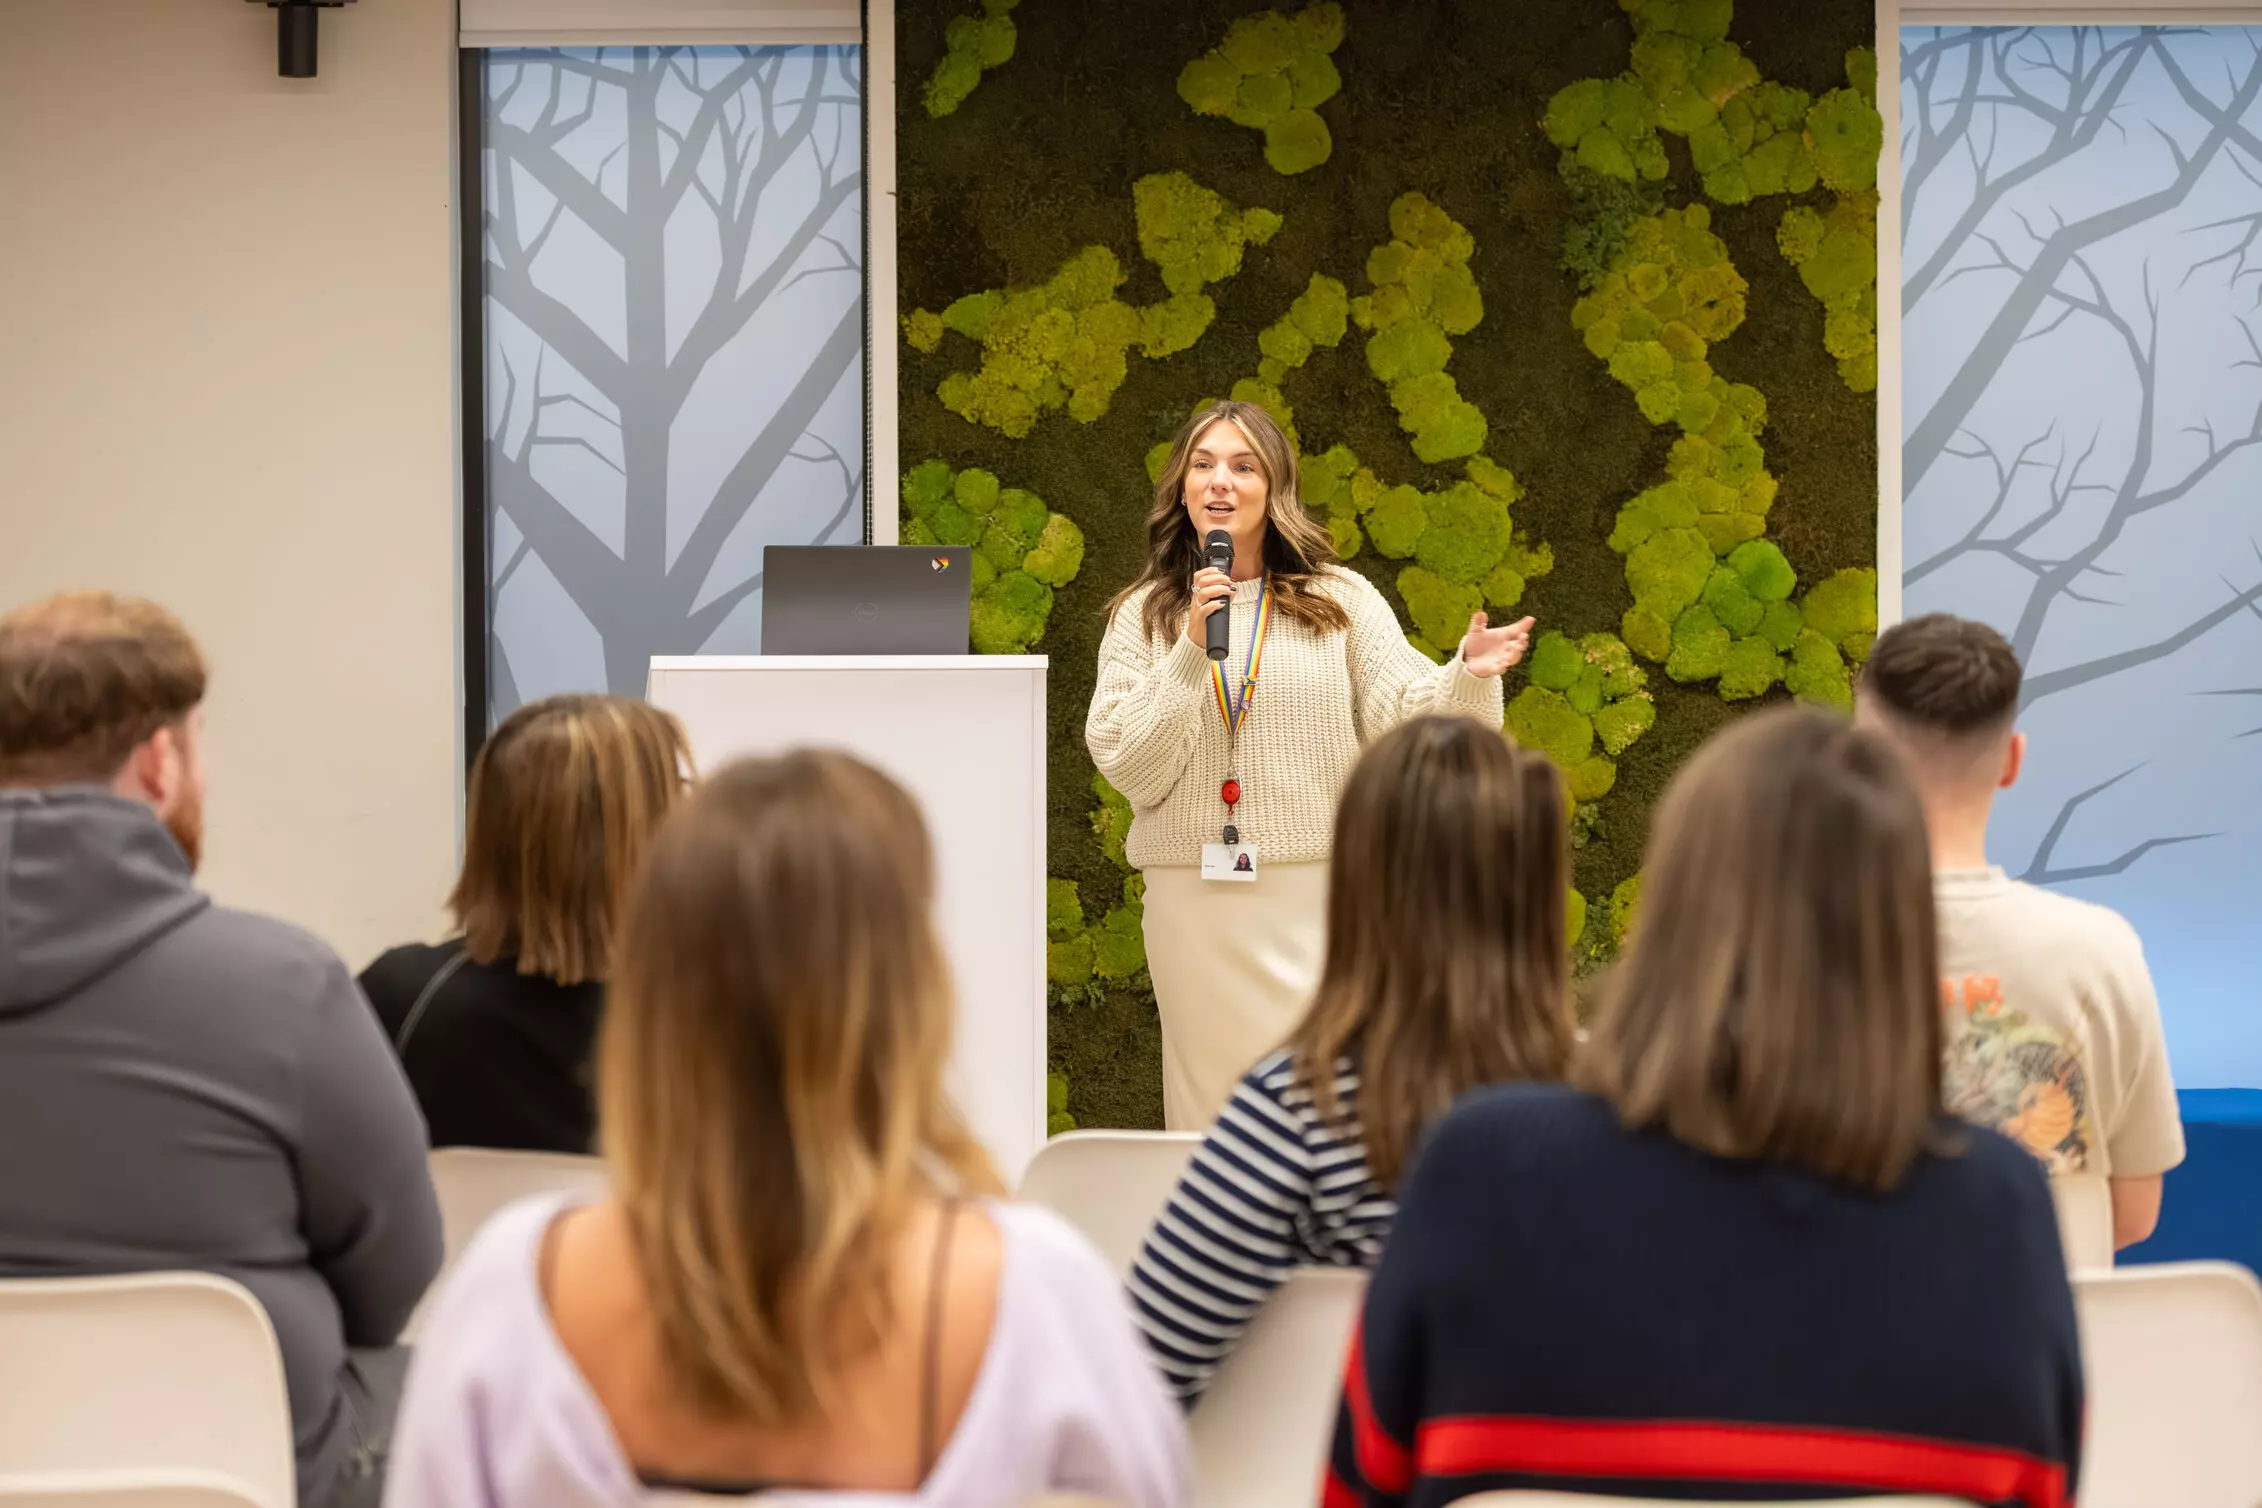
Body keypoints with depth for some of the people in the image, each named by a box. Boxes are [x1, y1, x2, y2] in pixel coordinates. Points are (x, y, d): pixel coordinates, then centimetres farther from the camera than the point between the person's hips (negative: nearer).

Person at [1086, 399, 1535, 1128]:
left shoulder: (1341, 601, 6)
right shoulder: (1143, 617, 6)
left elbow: (1406, 720, -3)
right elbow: (1130, 771, -3)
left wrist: (1466, 677, -23)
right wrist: (1192, 653, -12)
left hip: (1321, 896, 0)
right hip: (1196, 899, 1)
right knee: (1216, 1111, 4)